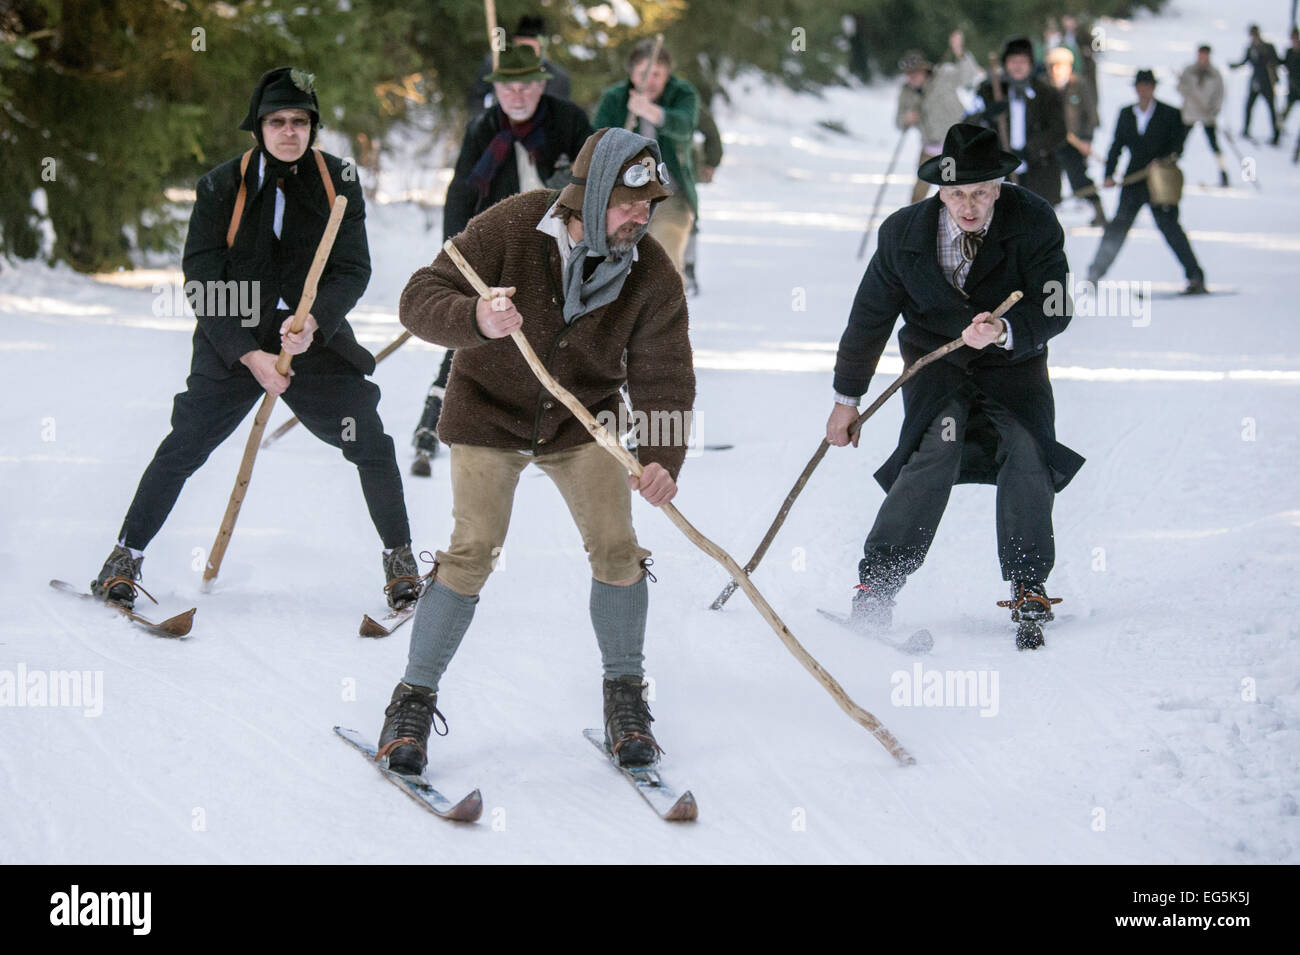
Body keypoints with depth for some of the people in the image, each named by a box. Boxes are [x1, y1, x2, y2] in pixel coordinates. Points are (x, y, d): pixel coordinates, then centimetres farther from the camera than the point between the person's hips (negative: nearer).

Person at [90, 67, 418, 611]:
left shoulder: (338, 183, -2)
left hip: (316, 340, 1)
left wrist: (314, 322, -23)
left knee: (371, 444, -5)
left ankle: (399, 558, 15)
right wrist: (250, 355, -17)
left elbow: (353, 272, -4)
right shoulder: (222, 187, -7)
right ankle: (127, 556, 9)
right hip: (233, 343, -1)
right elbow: (201, 282, -9)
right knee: (183, 448, -6)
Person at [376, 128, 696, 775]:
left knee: (616, 548, -9)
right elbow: (420, 298, -21)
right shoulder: (510, 228, -22)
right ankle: (414, 701, 2)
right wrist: (475, 318, -44)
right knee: (473, 551, -12)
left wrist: (662, 458, -29)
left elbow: (663, 377, -11)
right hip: (490, 410, -2)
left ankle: (624, 696, 10)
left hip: (584, 419, 2)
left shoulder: (654, 277, -15)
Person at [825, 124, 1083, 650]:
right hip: (935, 357, 0)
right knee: (938, 447, -25)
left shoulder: (1034, 222, -17)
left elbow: (1054, 307, -20)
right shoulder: (903, 233, -13)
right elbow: (870, 315, 0)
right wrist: (847, 398, 7)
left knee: (1027, 450, -22)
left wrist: (1003, 331, -41)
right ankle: (876, 584, -23)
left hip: (1012, 361, 1)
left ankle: (1028, 587, -7)